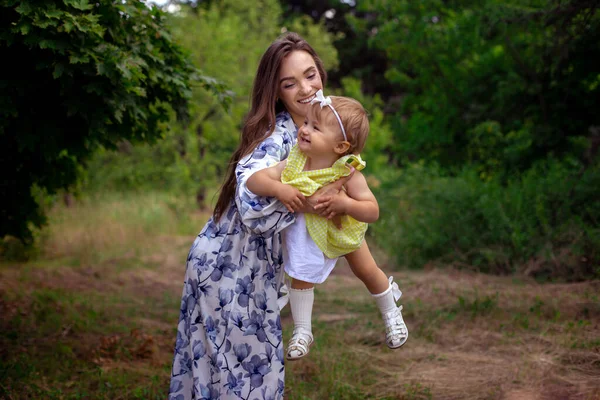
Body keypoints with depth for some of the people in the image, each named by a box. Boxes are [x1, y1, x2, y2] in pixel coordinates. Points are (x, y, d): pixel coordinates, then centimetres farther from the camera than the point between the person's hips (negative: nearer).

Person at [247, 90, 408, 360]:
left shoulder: (349, 174, -37)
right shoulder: (293, 166, -33)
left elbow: (372, 211, -36)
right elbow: (254, 180, -36)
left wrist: (345, 203, -52)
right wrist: (279, 189, -53)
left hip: (344, 230, 0)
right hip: (306, 232, 1)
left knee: (366, 270, 17)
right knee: (301, 277, 4)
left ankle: (391, 311, 46)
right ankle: (302, 332, 26)